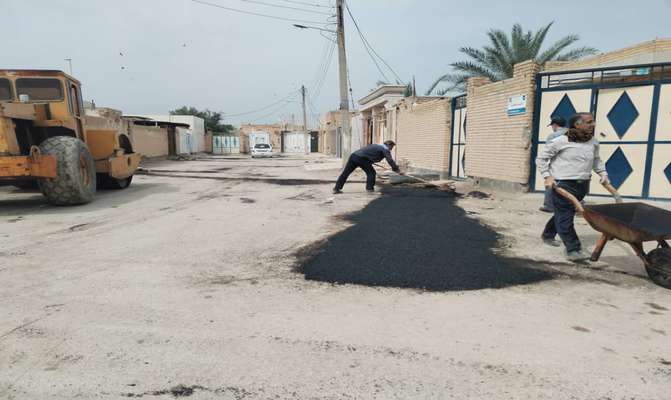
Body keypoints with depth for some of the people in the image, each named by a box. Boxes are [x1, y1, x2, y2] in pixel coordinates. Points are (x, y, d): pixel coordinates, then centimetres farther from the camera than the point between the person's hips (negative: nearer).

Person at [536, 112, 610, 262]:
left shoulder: (593, 142, 8)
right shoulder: (561, 141, -9)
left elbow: (596, 160, 25)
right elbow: (541, 158, -3)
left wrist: (603, 173, 11)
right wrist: (547, 176, -11)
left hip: (582, 185, 6)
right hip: (562, 184, -6)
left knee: (563, 214, 16)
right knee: (565, 217, -5)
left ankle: (548, 235, 36)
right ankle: (573, 249, -1)